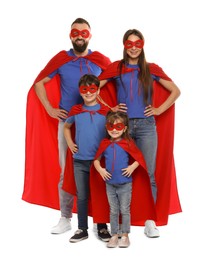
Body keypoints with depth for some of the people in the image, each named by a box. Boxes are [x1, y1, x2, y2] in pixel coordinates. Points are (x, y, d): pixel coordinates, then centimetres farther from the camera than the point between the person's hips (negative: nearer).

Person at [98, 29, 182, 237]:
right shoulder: (116, 68, 7)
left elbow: (175, 91, 14)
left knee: (149, 175, -2)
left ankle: (150, 221, 6)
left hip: (146, 126, 0)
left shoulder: (152, 69, 9)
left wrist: (159, 110, 5)